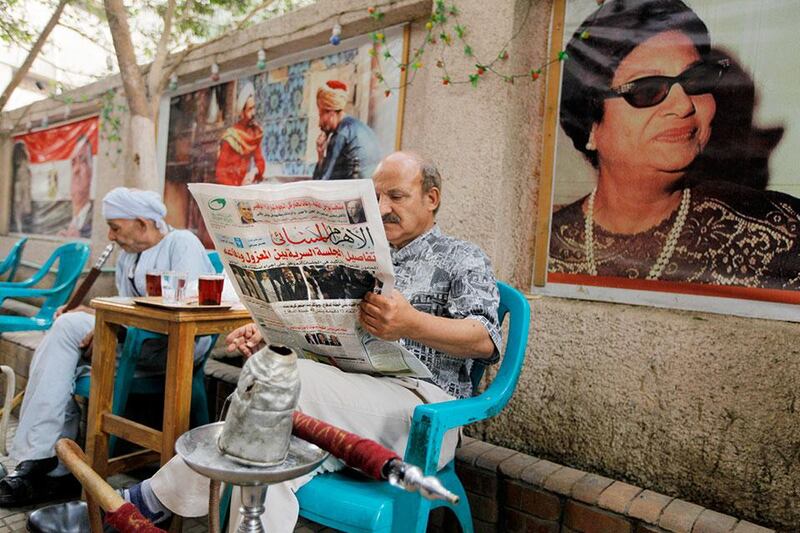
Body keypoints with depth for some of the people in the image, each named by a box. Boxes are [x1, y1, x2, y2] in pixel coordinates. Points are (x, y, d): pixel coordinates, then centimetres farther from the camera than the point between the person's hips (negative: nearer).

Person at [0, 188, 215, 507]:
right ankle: (59, 471, -4)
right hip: (136, 341, 8)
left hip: (178, 344, -8)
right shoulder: (127, 257, 23)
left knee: (69, 327, -17)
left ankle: (35, 457, -11)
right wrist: (88, 312, 4)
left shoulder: (181, 242, -4)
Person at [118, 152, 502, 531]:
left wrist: (413, 324, -29)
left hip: (422, 404, -5)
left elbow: (486, 341, -10)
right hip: (346, 395, 5)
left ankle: (157, 496, -18)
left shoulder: (463, 259, 6)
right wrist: (269, 333, -1)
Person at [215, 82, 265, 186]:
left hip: (248, 186, 5)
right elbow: (220, 173, -11)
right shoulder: (230, 137, -13)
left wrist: (254, 171, -13)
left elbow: (260, 162, 7)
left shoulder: (256, 132, 2)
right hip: (230, 188, -5)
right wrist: (239, 188, -21)